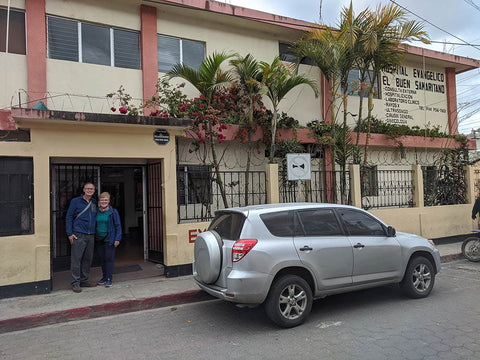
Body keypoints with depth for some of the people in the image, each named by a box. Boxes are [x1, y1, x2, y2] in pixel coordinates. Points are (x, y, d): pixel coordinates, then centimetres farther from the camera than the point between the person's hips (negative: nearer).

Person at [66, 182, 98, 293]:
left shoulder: (94, 203, 13)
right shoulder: (75, 201, 0)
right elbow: (69, 217, -1)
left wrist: (96, 233, 14)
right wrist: (70, 233, -8)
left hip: (91, 236, 5)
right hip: (79, 235, -5)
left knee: (88, 259, 9)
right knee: (76, 259, -4)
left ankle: (84, 280, 20)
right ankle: (75, 283, 2)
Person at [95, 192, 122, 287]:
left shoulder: (113, 212, -6)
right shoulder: (97, 212, 7)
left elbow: (118, 226, -4)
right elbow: (95, 225, 17)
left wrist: (117, 239, -10)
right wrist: (94, 237, 11)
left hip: (109, 239, -5)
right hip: (99, 239, 5)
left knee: (109, 259, -3)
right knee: (102, 259, 11)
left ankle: (109, 279, 3)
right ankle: (104, 277, 23)